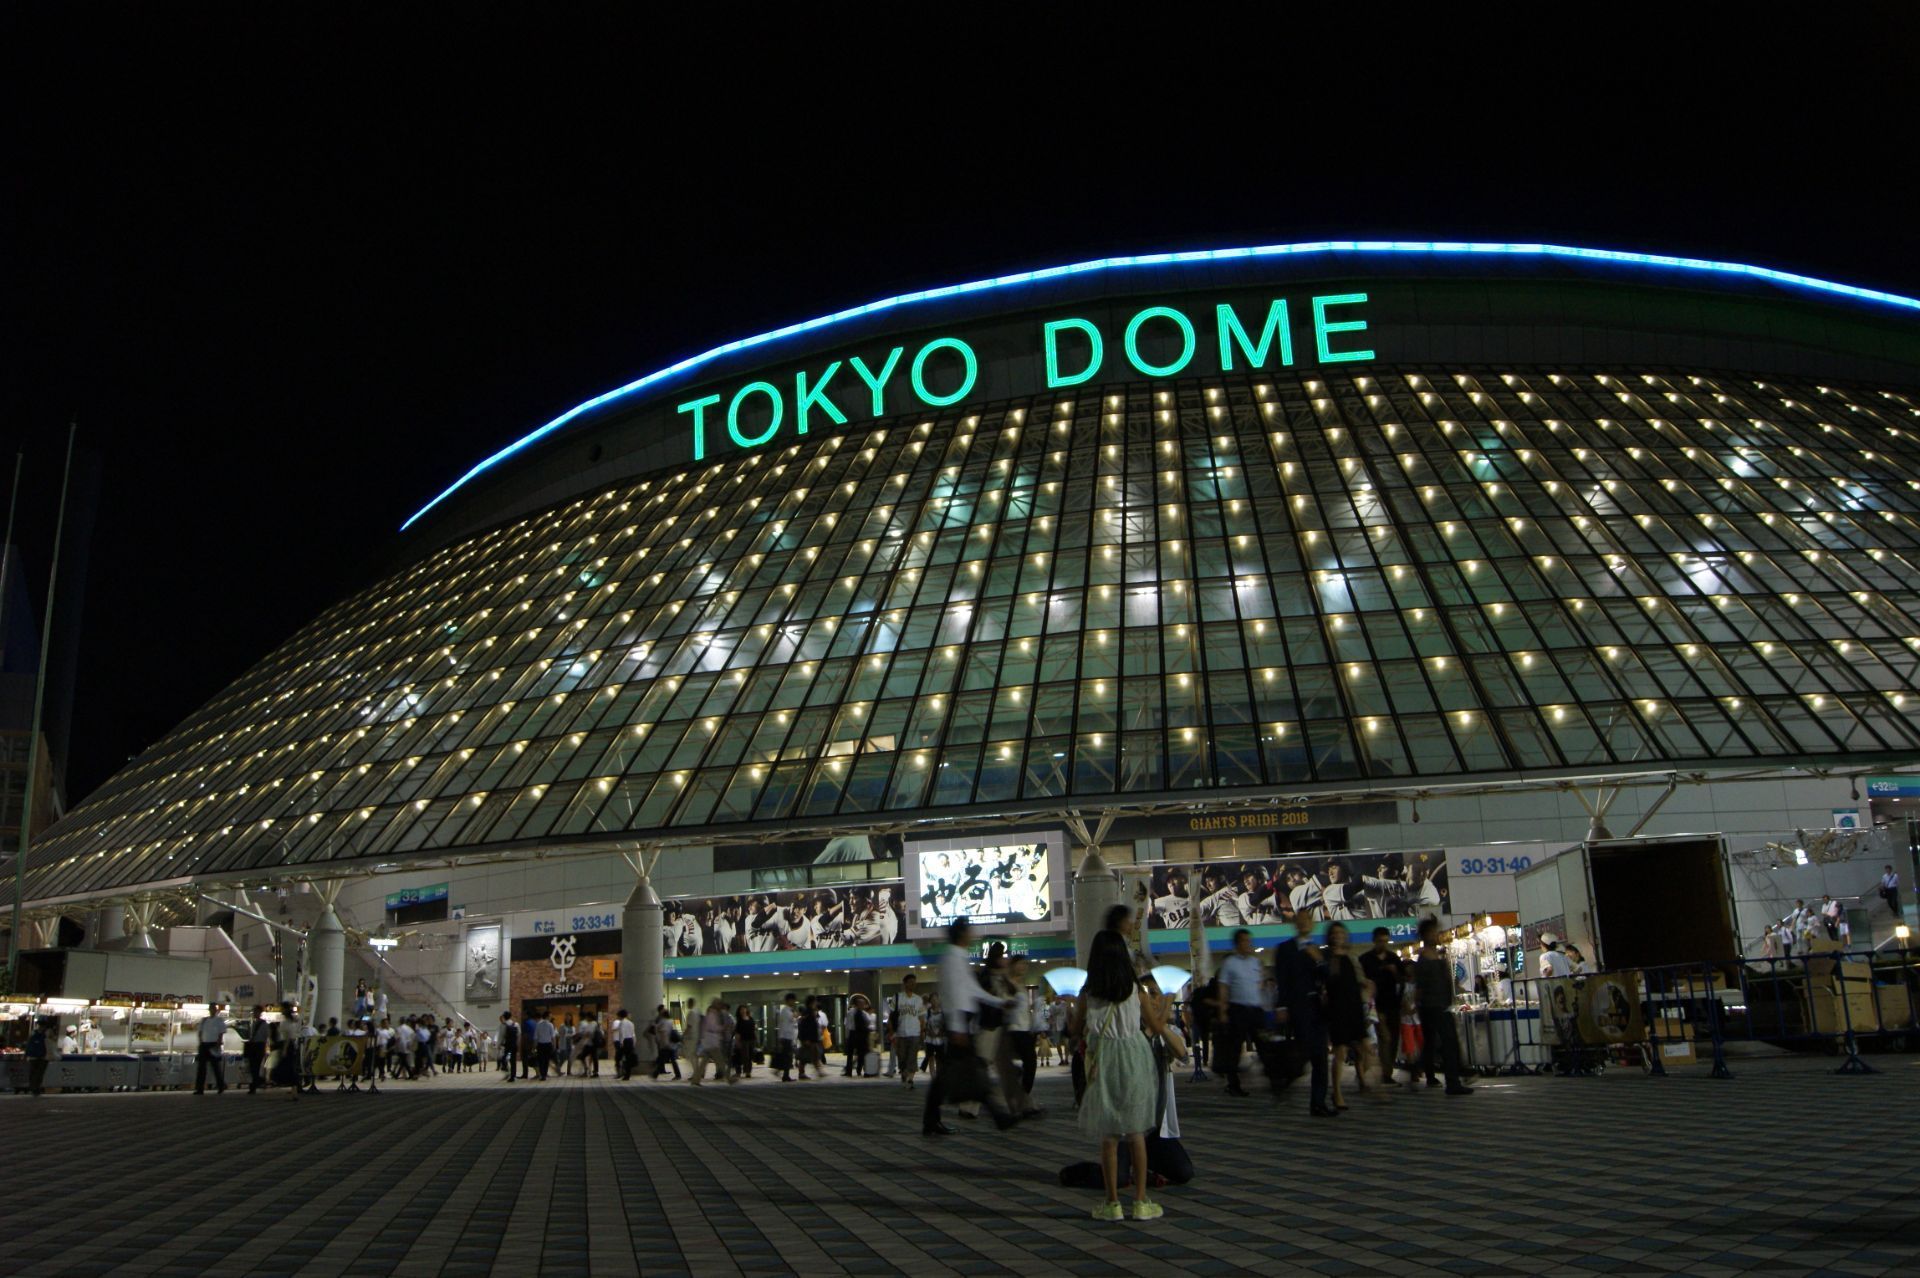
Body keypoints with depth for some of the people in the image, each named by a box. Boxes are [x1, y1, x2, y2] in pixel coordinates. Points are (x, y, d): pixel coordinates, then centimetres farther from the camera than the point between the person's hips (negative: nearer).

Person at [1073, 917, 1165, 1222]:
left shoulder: (1087, 993, -4)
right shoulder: (1136, 990, -3)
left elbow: (1076, 1031, 5)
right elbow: (1157, 1027, 6)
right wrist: (1158, 1008, 26)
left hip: (1103, 1064, 0)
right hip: (1134, 1062, 1)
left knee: (1108, 1137, 7)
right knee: (1136, 1134, 10)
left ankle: (1112, 1203, 9)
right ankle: (1141, 1201, 11)